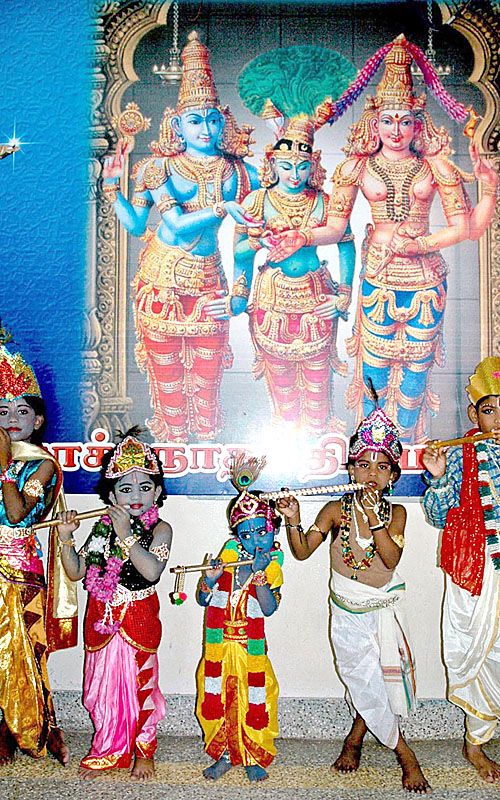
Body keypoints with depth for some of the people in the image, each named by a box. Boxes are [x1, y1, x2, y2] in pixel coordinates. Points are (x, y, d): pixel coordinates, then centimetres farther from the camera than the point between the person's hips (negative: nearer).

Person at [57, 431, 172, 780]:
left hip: (138, 619, -4)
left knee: (138, 683, 9)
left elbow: (152, 571, -28)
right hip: (102, 618, 4)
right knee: (103, 684, 15)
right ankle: (107, 752, 36)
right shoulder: (103, 527, 1)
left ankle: (143, 753, 31)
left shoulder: (160, 528, -11)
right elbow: (76, 572, 3)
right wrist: (66, 539, -11)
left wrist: (125, 535, -28)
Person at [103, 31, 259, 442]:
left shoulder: (235, 172, 2)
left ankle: (206, 440, 30)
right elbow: (136, 225, -6)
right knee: (166, 368, 9)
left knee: (207, 370, 8)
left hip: (207, 279, 1)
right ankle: (173, 440, 28)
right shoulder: (158, 169, -3)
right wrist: (113, 188, -18)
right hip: (162, 279, -1)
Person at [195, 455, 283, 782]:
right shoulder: (229, 555, -1)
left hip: (251, 644, -2)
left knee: (254, 698, 5)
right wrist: (210, 578, -19)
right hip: (218, 643, 2)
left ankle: (253, 757, 25)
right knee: (216, 696, 9)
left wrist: (258, 575, -27)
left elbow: (269, 609, -17)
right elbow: (203, 599, 2)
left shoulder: (273, 565, -5)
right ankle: (223, 754, 28)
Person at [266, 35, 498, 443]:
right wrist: (303, 237, -23)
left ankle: (407, 448, 31)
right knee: (374, 368, 7)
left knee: (416, 369, 10)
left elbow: (466, 227, -2)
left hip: (426, 279, 1)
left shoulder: (436, 167, 0)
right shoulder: (358, 167, -1)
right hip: (378, 279, -1)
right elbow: (335, 226, -5)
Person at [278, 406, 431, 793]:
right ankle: (404, 751, 26)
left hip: (385, 608, 1)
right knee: (364, 679, 5)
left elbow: (391, 559, -20)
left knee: (377, 679, 4)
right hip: (348, 611, 0)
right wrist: (294, 522, -29)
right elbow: (302, 551, -11)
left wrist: (374, 518, -31)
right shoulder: (336, 509, -8)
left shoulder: (396, 512, -6)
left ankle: (355, 738, 33)